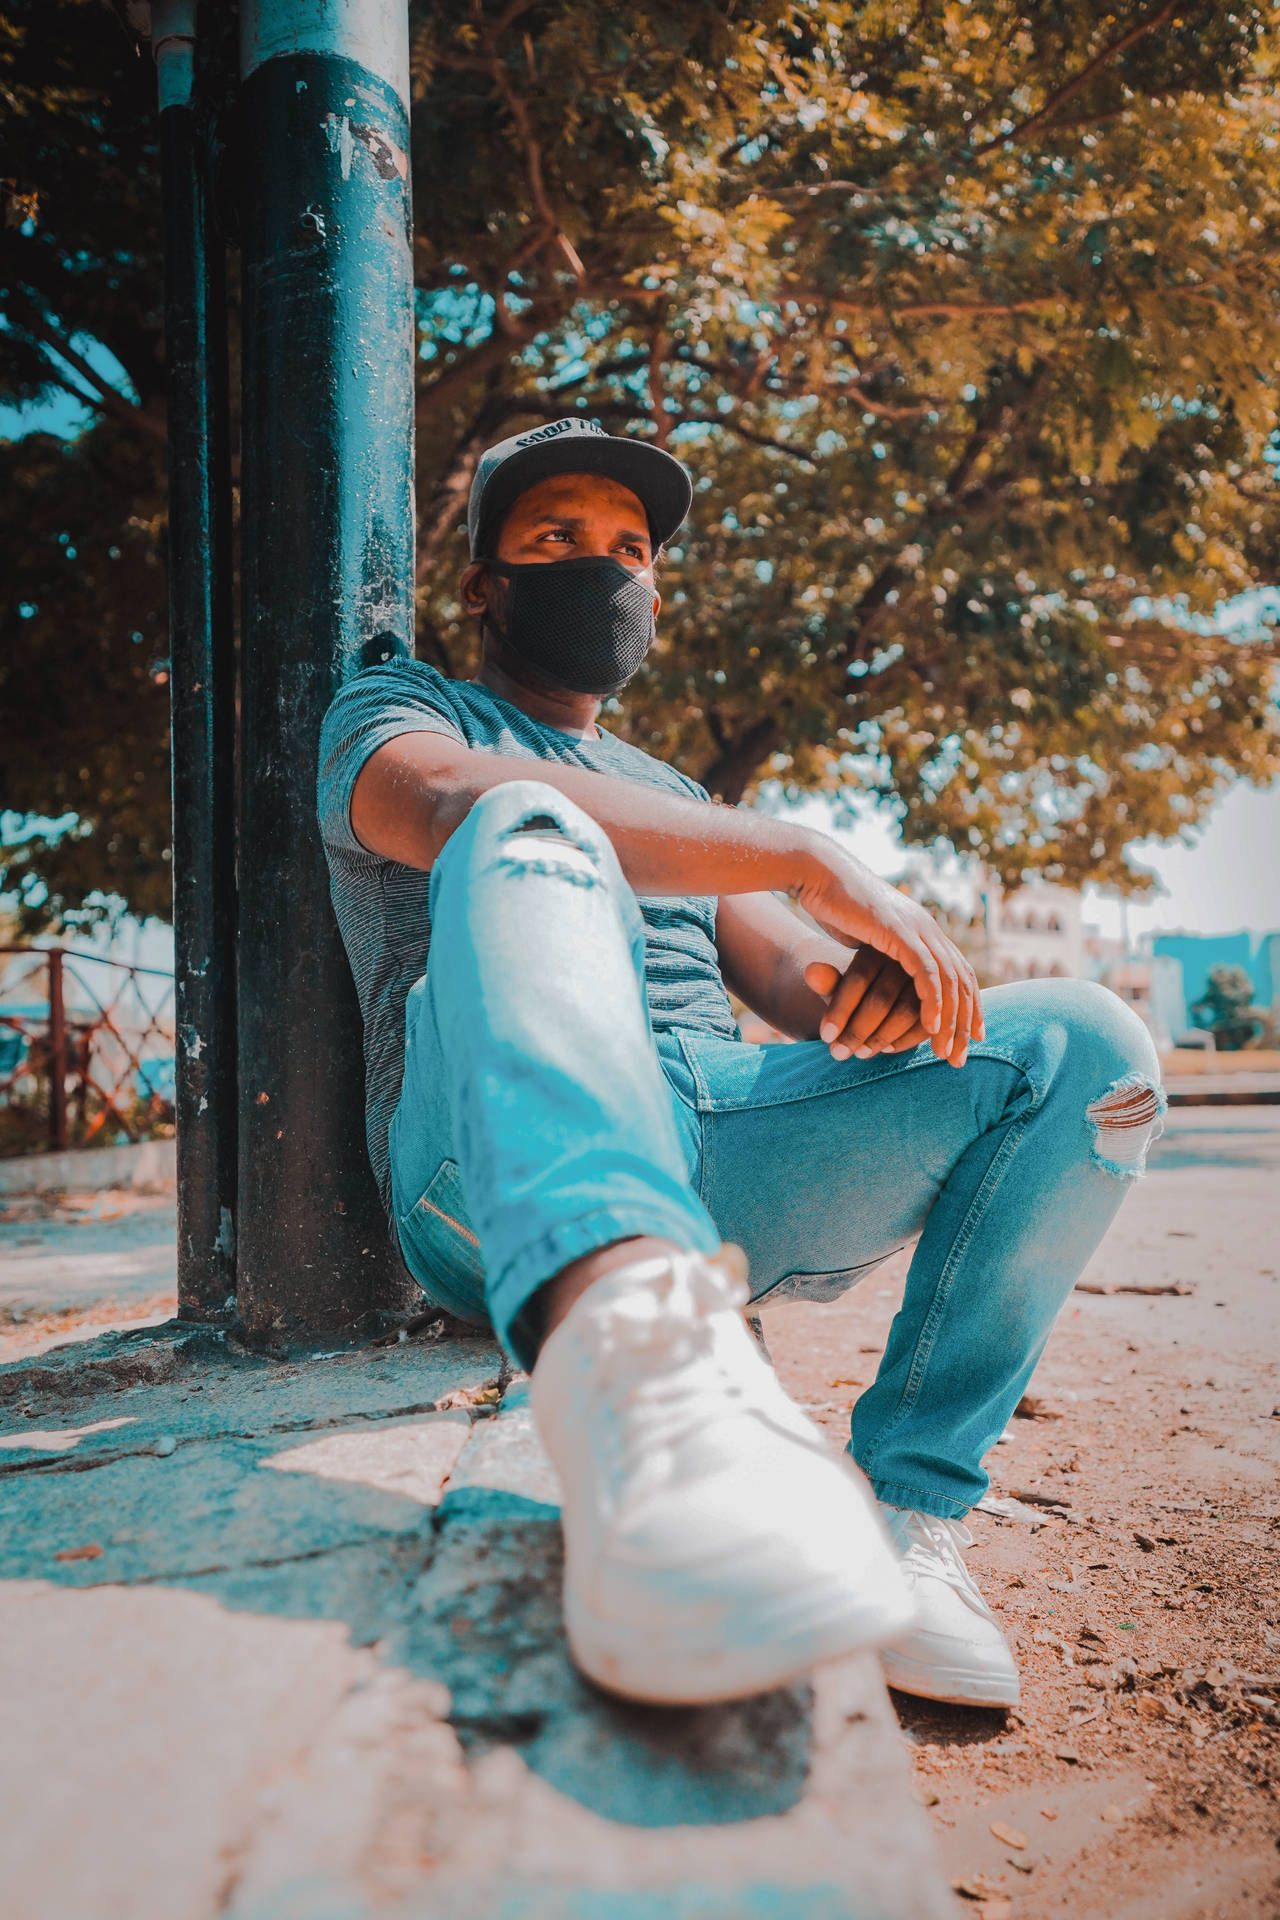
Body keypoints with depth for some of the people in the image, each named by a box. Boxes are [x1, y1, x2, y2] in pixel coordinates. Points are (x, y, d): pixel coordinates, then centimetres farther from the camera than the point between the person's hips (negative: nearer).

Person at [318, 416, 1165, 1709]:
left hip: (720, 1156, 5)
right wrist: (809, 860, -15)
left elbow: (795, 979, 19)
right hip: (494, 1171, -4)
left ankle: (903, 1507, -15)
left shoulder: (675, 799, 33)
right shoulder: (395, 708, 18)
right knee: (528, 833, -31)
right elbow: (461, 805, -9)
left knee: (1085, 1043, -10)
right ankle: (630, 1353, -58)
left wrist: (875, 975, -9)